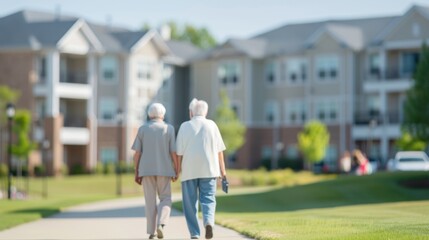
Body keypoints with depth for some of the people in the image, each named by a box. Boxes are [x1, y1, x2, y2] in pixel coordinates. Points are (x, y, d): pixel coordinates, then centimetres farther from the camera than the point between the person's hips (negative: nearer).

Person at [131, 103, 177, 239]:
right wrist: (176, 171, 3)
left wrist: (136, 173, 3)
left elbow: (137, 153, -2)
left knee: (150, 201, 9)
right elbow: (173, 153, -5)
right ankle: (160, 225, -16)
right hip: (163, 170, -1)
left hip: (146, 170, 1)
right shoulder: (169, 129, -1)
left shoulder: (142, 129, 1)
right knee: (165, 200, 8)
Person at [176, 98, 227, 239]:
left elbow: (179, 152, -2)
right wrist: (222, 170, 7)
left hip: (189, 170, -1)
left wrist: (178, 169, 8)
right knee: (208, 199, 4)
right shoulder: (211, 125, 4)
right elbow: (219, 150, 3)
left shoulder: (185, 126, 1)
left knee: (190, 202, 7)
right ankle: (208, 222, -24)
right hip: (209, 169, 1)